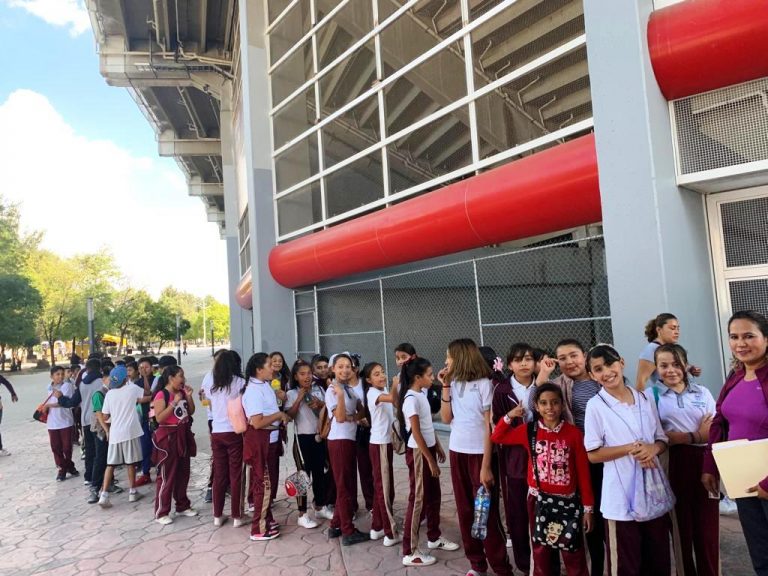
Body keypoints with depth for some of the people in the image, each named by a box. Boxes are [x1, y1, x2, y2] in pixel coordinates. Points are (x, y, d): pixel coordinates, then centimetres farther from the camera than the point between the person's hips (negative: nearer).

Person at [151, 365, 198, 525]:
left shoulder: (182, 392, 7)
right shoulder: (161, 395, -14)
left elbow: (191, 412, 12)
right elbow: (159, 418, -22)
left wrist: (189, 396, -2)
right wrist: (175, 402, -24)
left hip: (183, 435, 8)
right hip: (167, 437, -7)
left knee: (183, 473, 15)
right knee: (166, 476, -1)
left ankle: (183, 506, 27)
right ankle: (161, 513, 9)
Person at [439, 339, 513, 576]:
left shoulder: (484, 384, -12)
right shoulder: (454, 383, 6)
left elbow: (490, 427, -12)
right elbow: (446, 418, 1)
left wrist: (486, 466, -14)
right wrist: (445, 386, -4)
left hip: (479, 454, -6)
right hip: (457, 453, 6)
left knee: (487, 512, -1)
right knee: (465, 510, 12)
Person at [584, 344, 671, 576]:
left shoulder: (645, 399, 4)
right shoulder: (595, 405, -10)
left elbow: (662, 439, 11)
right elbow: (593, 454, -9)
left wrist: (653, 448, -12)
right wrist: (631, 448, -19)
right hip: (621, 496, -4)